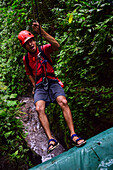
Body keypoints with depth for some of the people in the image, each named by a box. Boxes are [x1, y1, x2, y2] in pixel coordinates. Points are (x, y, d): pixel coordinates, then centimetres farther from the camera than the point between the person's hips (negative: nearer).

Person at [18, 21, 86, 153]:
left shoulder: (44, 49, 2)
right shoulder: (26, 59, 12)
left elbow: (56, 46, -20)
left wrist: (41, 32, -26)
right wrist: (35, 86, 11)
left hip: (52, 82, -1)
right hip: (39, 86, 2)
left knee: (63, 102, -29)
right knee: (39, 108, -28)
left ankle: (73, 135, -27)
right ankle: (51, 139, -30)